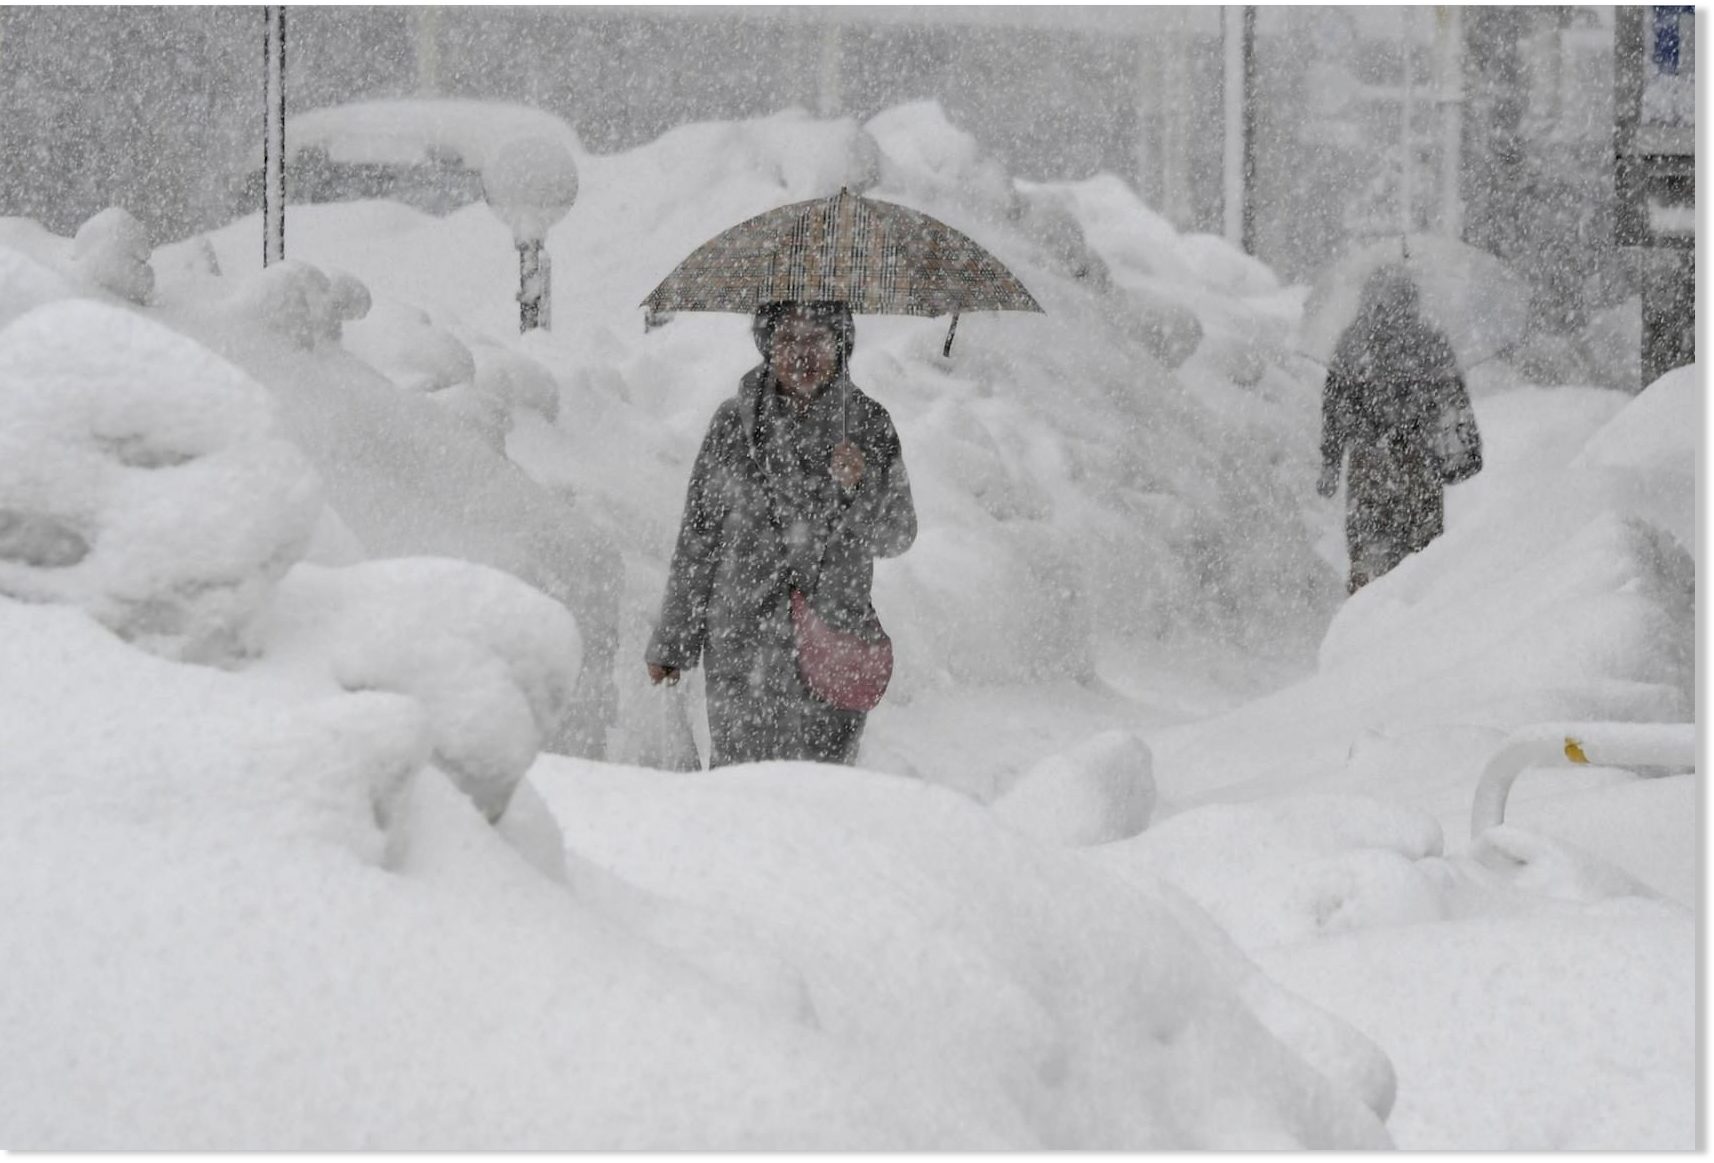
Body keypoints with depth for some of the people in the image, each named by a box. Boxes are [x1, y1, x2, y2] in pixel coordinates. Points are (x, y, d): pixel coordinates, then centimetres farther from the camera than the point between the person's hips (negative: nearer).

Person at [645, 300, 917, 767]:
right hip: (742, 641, -1)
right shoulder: (735, 421, -1)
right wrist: (672, 640, 8)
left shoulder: (867, 423, 2)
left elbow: (897, 536, 3)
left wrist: (861, 486, -18)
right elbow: (698, 537, 5)